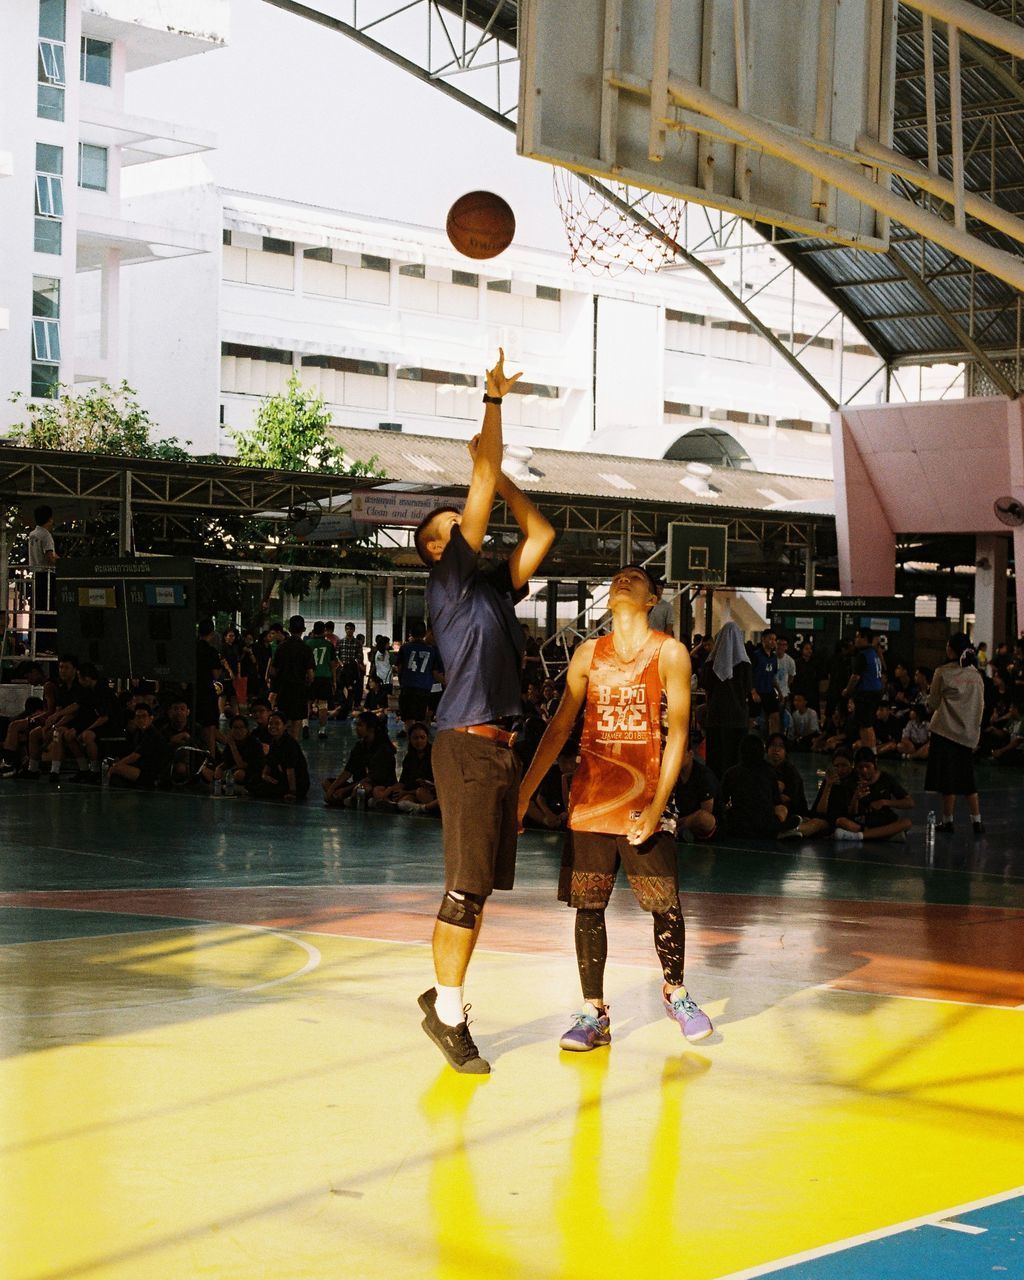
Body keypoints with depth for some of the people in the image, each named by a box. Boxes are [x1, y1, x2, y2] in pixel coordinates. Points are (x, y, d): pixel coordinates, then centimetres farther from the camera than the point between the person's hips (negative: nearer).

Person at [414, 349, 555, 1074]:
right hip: (466, 746, -8)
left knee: (481, 886, 11)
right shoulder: (449, 582, -2)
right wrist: (494, 398, 0)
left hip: (500, 747, 8)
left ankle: (444, 994, 20)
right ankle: (448, 1010, -1)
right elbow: (484, 484, -6)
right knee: (467, 885, -8)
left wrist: (499, 472, 19)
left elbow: (541, 535, 23)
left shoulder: (496, 586, 19)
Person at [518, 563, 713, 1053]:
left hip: (644, 802, -3)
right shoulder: (589, 654, 9)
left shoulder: (669, 653, -1)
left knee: (666, 905, 1)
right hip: (590, 801, 3)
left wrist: (657, 806, -14)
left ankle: (674, 992, 25)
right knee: (588, 907, 2)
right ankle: (594, 1013, 9)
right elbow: (559, 727, 12)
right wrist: (524, 792, 6)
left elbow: (678, 735, -6)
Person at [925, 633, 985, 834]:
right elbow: (980, 707, 9)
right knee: (967, 780, 10)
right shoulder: (976, 675, 6)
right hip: (968, 734, 4)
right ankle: (977, 821, 5)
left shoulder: (942, 673, -7)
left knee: (947, 780, 3)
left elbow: (932, 704, -2)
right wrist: (975, 733, 17)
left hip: (945, 731, -4)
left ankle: (948, 820, 6)